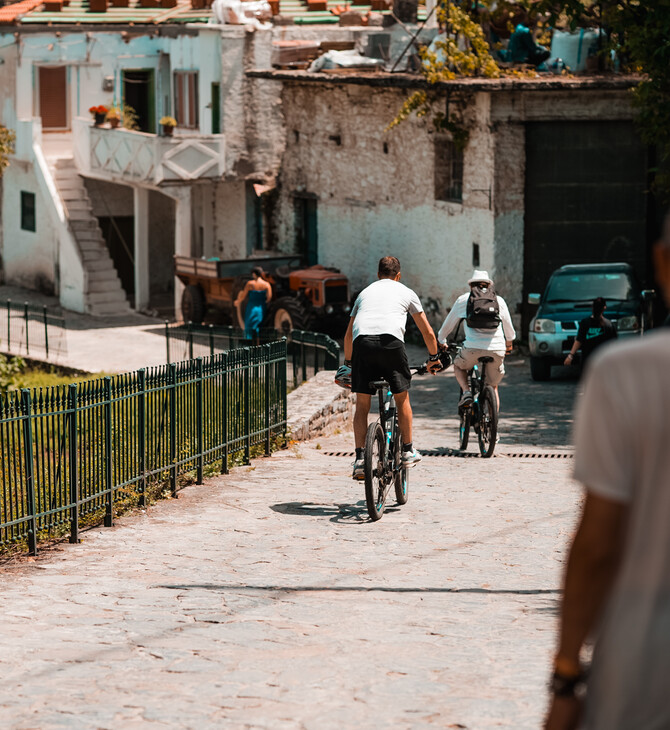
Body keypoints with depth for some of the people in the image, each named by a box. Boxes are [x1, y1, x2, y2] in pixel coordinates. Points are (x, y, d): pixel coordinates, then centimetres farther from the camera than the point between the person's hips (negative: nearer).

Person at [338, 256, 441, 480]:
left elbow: (348, 334, 35)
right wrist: (434, 357, 42)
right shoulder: (406, 293, 25)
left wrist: (348, 363, 46)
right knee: (402, 397, 17)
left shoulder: (365, 292, 32)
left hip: (362, 342, 2)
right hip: (391, 340, -2)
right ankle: (407, 451, 21)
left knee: (362, 403, 9)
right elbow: (427, 331, 27)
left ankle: (360, 457, 0)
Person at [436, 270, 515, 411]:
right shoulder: (499, 300, 16)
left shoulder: (463, 300, 12)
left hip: (473, 347, -2)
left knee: (458, 366, 29)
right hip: (497, 349, 2)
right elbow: (508, 326, 28)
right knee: (493, 387, 18)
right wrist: (509, 342, 49)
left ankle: (466, 391, 5)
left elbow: (448, 324, 20)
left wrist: (441, 341, 39)